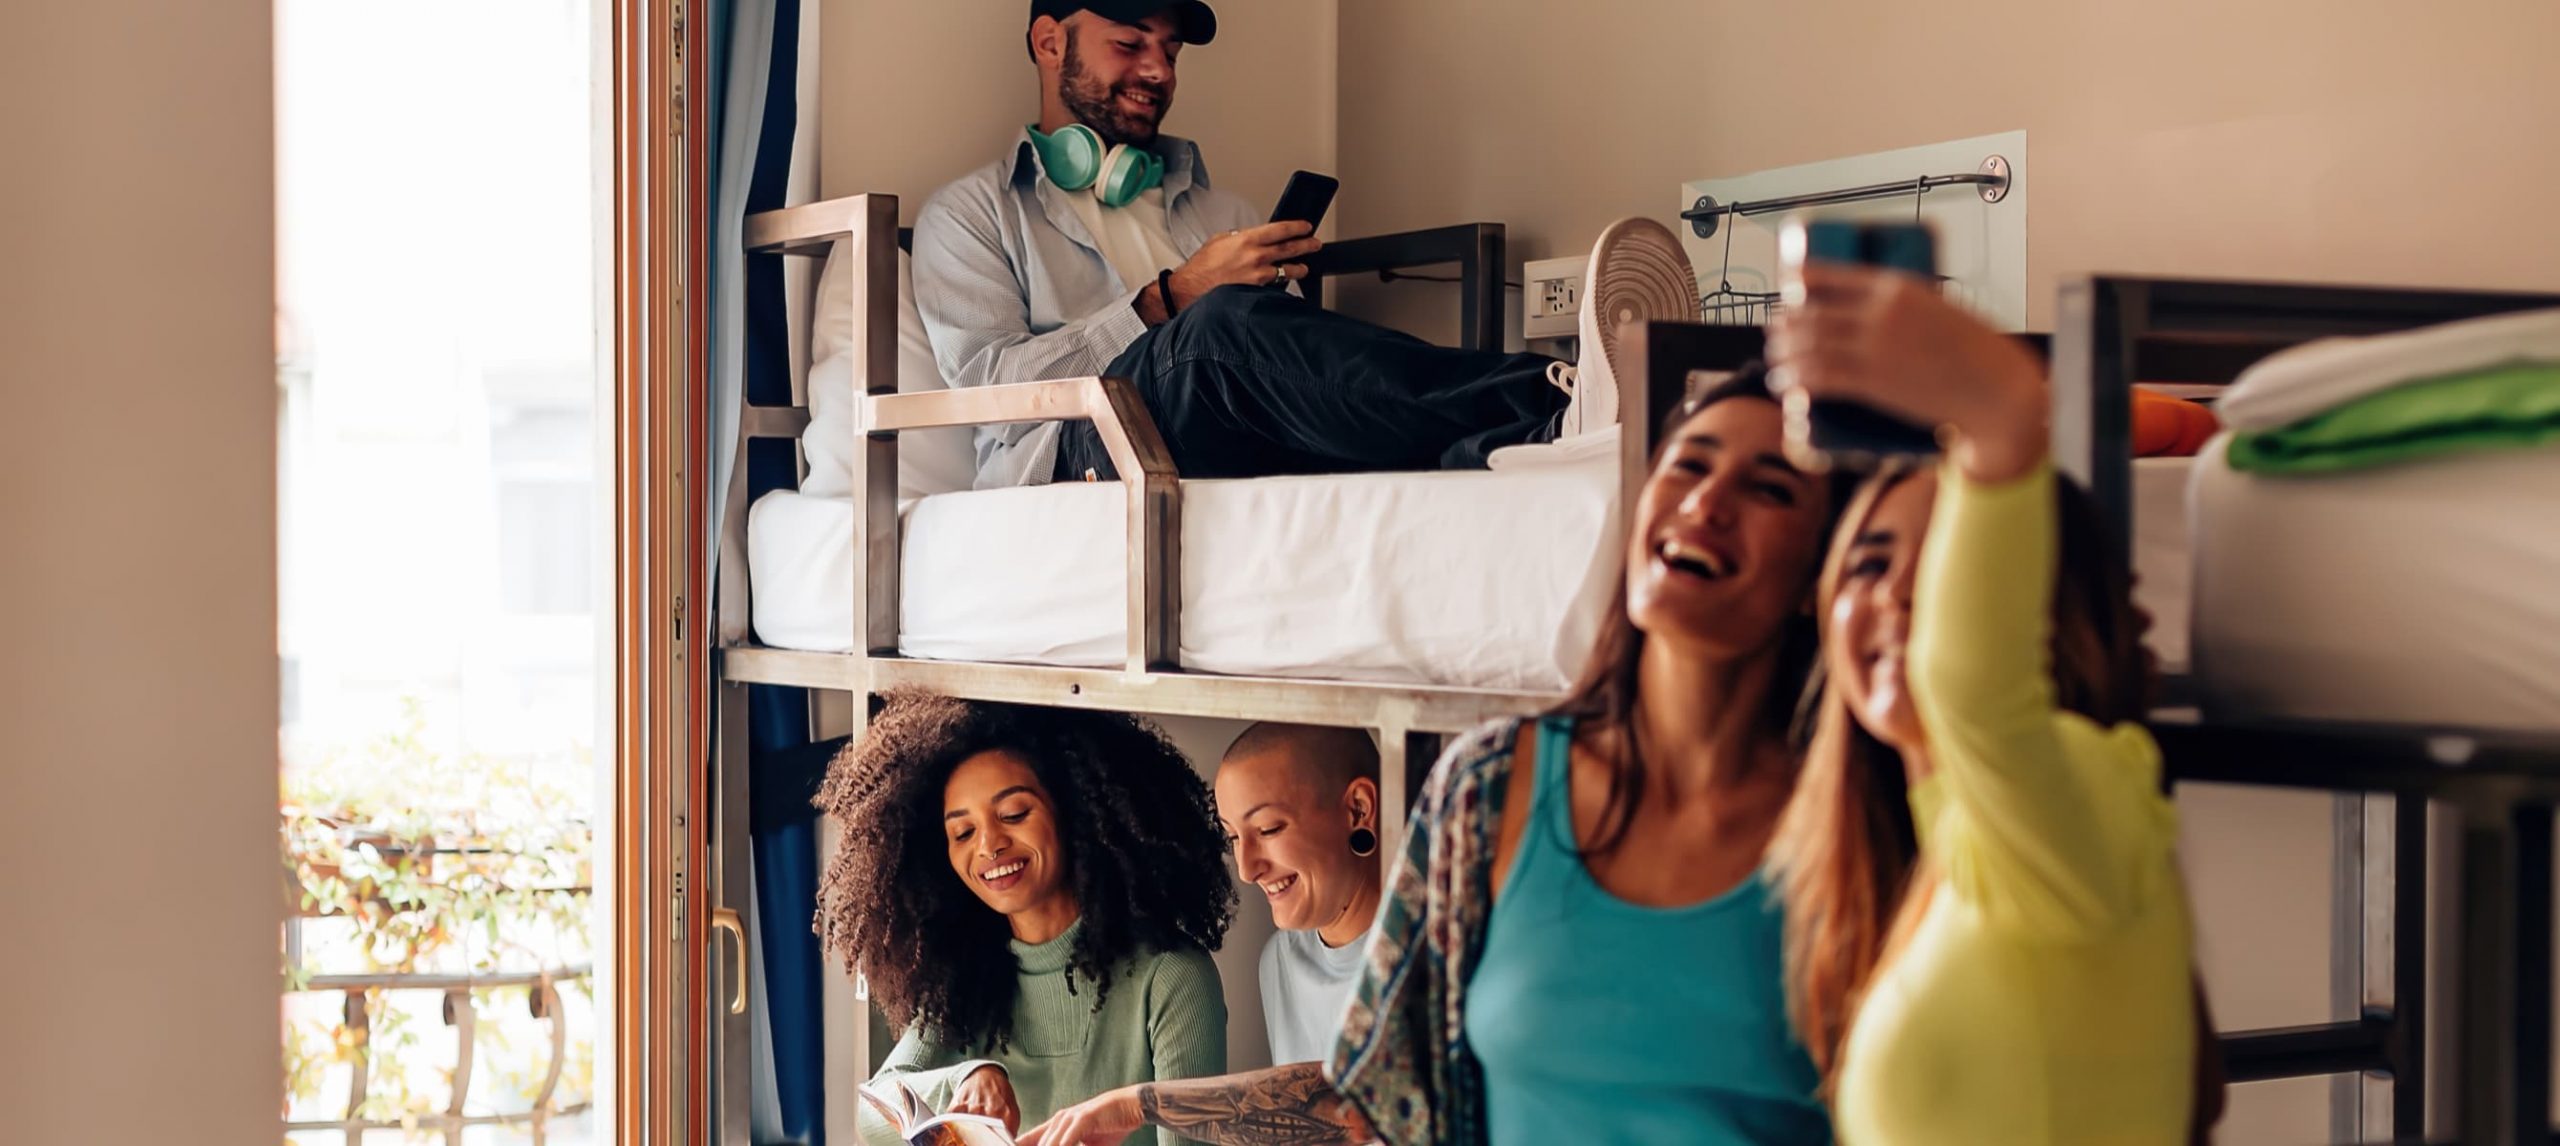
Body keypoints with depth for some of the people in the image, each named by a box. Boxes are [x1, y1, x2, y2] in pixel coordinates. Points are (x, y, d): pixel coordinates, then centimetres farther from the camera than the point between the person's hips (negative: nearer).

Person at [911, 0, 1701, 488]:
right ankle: (1560, 403, -55)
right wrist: (1173, 300, -5)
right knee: (1229, 326, -36)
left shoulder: (1220, 212, 34)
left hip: (1248, 458, 4)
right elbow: (986, 379, 1)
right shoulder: (971, 213, 21)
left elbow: (1294, 368, 22)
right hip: (1073, 458, -4)